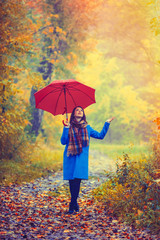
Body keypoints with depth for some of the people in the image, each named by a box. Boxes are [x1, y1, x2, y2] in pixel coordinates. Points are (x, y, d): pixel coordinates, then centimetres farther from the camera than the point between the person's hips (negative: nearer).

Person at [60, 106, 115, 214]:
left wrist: (107, 124, 16)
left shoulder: (87, 128, 15)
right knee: (72, 180, -4)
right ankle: (75, 204, 9)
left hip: (82, 157, 1)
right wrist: (66, 128, -9)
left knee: (77, 179, -10)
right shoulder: (69, 127, 9)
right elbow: (63, 141, 0)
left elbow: (101, 135, 18)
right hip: (71, 157, -1)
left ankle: (73, 203, -2)